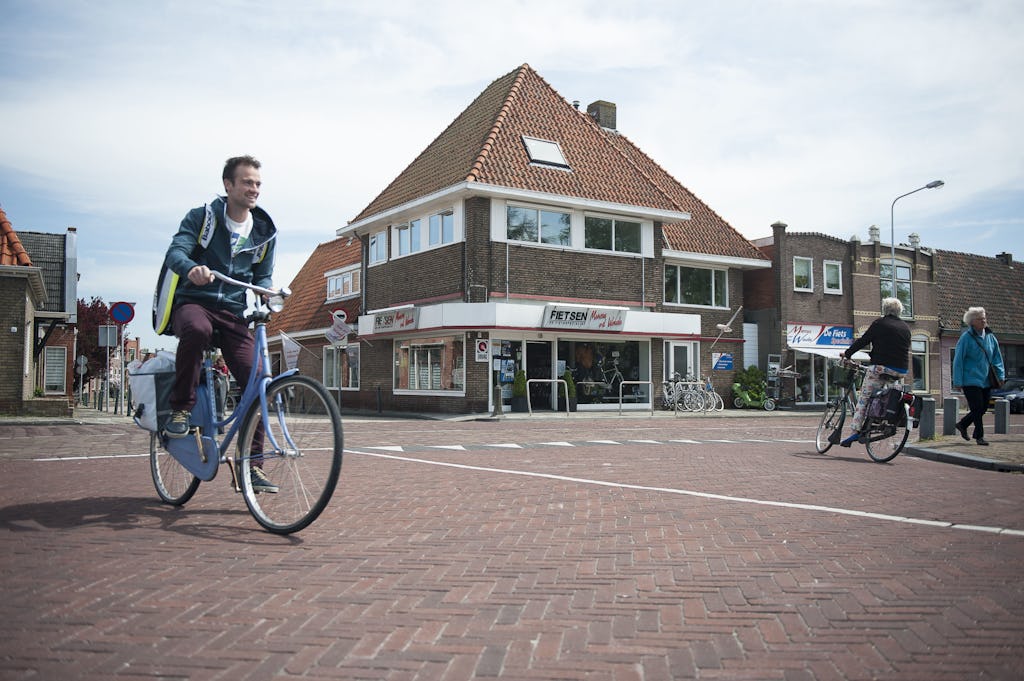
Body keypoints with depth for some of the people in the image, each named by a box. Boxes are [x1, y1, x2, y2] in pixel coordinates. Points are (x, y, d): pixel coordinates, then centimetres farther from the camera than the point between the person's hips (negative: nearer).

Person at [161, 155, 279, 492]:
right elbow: (175, 252, -13)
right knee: (197, 329, -41)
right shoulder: (201, 217, 0)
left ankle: (251, 465, -4)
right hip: (193, 302, -3)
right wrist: (191, 268, -38)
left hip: (234, 312, 3)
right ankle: (180, 408, -22)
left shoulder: (264, 231, 10)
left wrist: (266, 290, -11)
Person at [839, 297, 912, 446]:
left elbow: (863, 341, 0)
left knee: (864, 397, -2)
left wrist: (847, 354, 11)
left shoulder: (880, 323, 1)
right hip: (902, 370, 6)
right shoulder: (905, 327, 17)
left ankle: (856, 430, -10)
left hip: (882, 367, -6)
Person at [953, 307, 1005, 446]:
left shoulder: (991, 337, 8)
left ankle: (962, 424, 30)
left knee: (983, 408, 10)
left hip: (986, 381, 6)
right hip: (971, 381, -6)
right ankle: (979, 436, 7)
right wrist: (957, 381, -13)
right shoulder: (966, 337, -10)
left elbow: (997, 358, 15)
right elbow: (958, 360, -10)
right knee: (978, 408, -5)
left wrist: (1001, 376, 5)